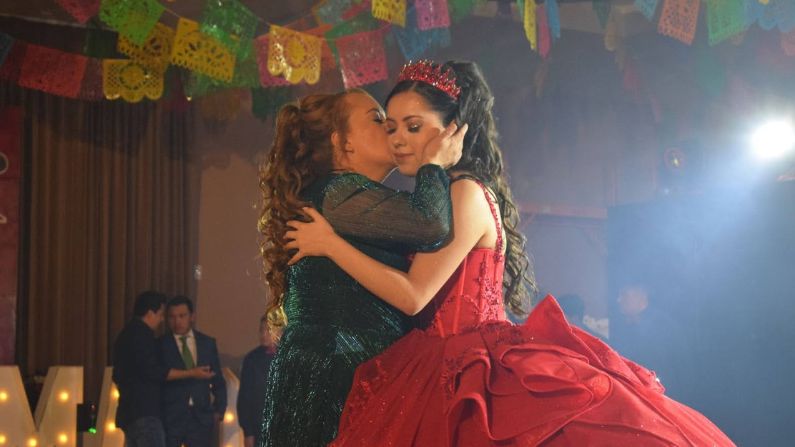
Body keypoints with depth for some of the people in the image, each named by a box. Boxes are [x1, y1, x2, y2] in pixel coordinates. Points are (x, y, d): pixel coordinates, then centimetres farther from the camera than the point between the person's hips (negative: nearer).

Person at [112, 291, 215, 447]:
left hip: (129, 410, 11)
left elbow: (118, 376, 28)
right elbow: (154, 372, -18)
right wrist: (192, 373, -13)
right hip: (144, 413, -11)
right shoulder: (141, 335, -13)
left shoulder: (127, 334, 20)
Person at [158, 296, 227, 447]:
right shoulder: (160, 345, 2)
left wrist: (219, 409, 6)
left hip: (201, 417, 3)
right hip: (170, 417, -3)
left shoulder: (208, 343, 12)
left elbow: (218, 380, 15)